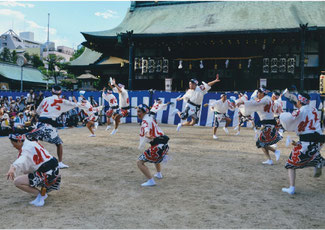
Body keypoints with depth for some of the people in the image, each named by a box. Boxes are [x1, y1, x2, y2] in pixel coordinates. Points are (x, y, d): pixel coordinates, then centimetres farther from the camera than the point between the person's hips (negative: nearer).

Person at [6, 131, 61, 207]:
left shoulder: (27, 149, -15)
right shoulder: (33, 143, 13)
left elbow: (21, 160, -38)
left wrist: (12, 169, -54)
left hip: (46, 174, -9)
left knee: (17, 182, -4)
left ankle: (40, 194, -2)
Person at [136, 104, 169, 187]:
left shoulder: (145, 121, -9)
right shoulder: (151, 119, 18)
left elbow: (147, 129, -32)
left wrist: (147, 135, -52)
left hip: (157, 147, -9)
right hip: (165, 145, 9)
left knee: (140, 162, -5)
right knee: (156, 157, 40)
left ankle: (151, 181, -11)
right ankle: (159, 174, 54)